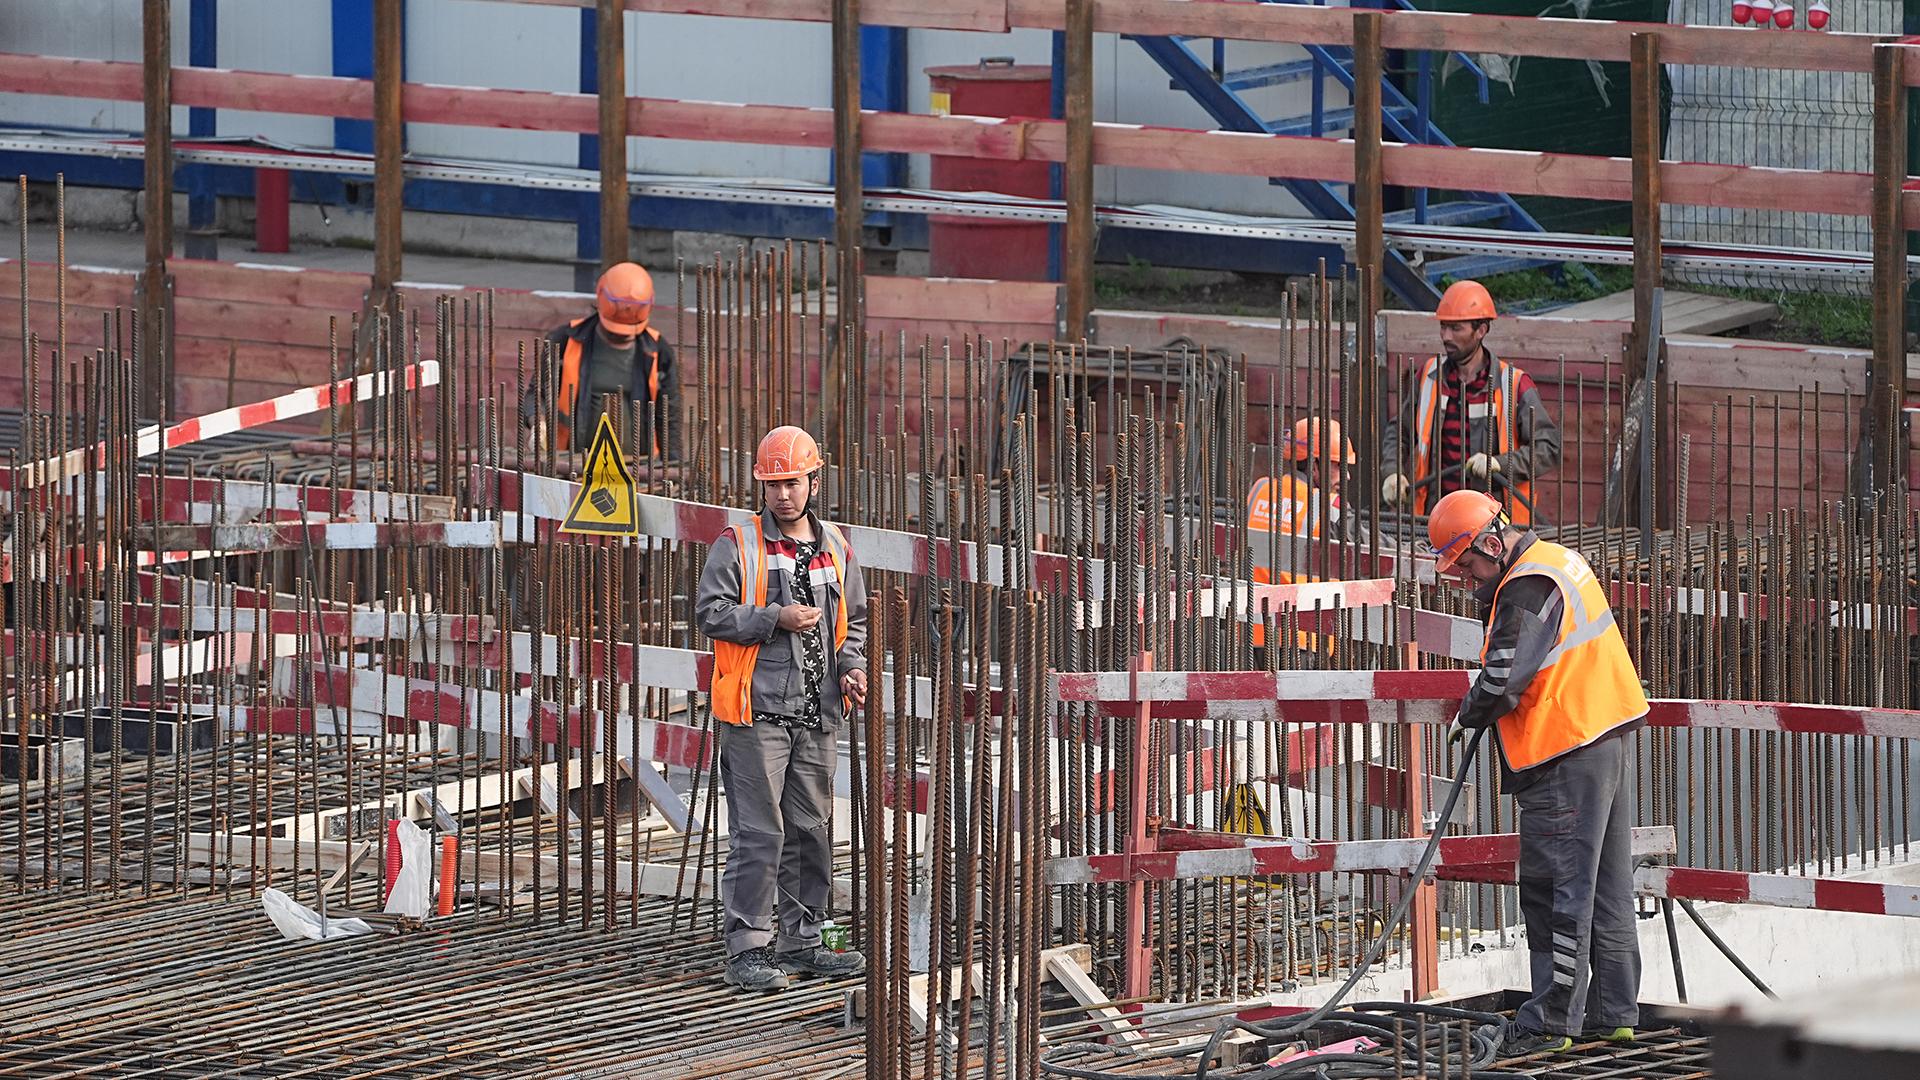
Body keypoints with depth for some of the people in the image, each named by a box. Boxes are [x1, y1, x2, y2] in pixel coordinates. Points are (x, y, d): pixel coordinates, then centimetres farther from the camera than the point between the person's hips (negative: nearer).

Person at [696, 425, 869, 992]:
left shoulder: (835, 548, 14)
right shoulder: (737, 545, -2)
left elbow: (854, 620, 22)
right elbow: (711, 614, -7)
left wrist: (852, 667, 4)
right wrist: (776, 619, -15)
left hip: (818, 713, 5)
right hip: (757, 711, -5)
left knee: (811, 830, 11)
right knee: (758, 833, -8)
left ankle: (802, 940, 20)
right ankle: (748, 947, -4)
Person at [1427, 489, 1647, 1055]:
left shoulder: (1527, 588, -18)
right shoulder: (1558, 559, 14)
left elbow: (1502, 684, -22)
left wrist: (1467, 715, -2)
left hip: (1566, 754, -10)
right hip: (1611, 732, 10)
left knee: (1556, 891, -6)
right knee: (1606, 888, 14)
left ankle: (1551, 1020, -5)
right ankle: (1614, 1011, 19)